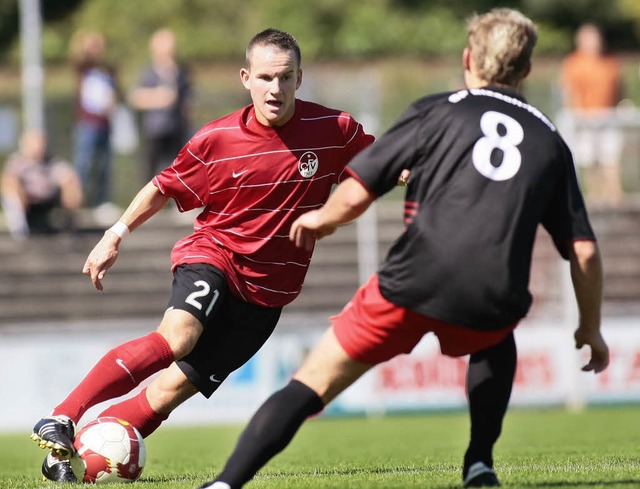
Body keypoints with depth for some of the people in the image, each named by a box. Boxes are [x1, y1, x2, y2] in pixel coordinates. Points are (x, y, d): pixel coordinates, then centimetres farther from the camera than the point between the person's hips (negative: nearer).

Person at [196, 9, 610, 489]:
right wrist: (591, 329, 28)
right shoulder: (549, 140, 20)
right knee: (496, 342, 38)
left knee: (312, 384, 5)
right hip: (493, 301, 2)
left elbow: (355, 195, 5)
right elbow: (584, 251, 15)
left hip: (413, 284, -2)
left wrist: (319, 220, 27)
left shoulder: (436, 111, 12)